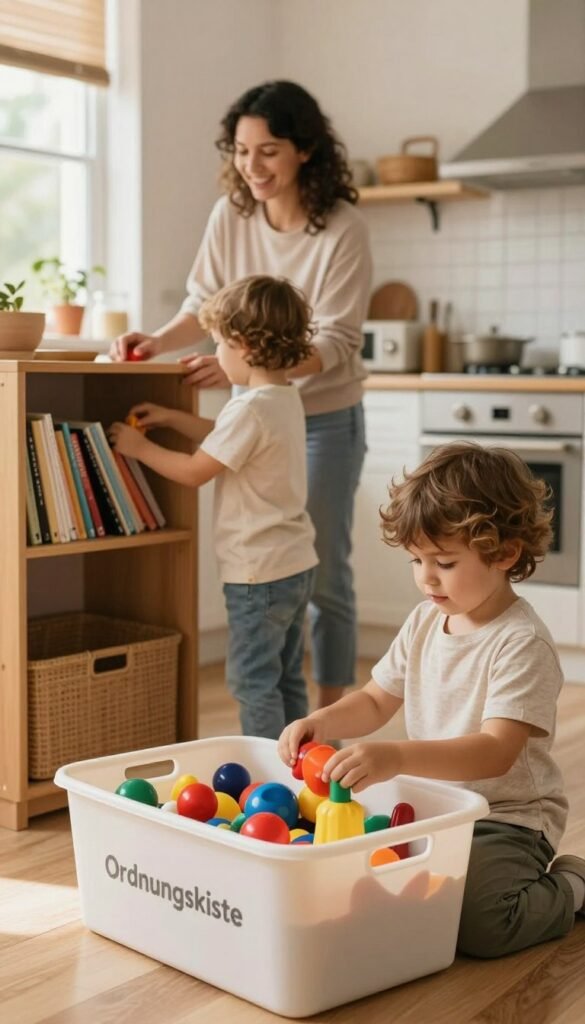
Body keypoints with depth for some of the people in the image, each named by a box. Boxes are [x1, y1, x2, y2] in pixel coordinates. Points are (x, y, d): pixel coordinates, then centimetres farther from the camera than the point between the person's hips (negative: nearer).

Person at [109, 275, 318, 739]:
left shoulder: (250, 409, -21)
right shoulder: (288, 399, 8)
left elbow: (194, 472, -16)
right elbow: (226, 439, 23)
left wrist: (140, 447, -2)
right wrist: (171, 417, 21)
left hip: (259, 572, -10)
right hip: (296, 563, 10)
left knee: (253, 680, 0)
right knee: (286, 676, 17)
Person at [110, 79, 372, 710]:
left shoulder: (342, 231, -18)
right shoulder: (230, 215, -6)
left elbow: (335, 345, -21)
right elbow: (205, 305, 3)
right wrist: (157, 342, -17)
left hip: (324, 418, -4)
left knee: (322, 574, 3)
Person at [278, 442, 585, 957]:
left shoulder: (522, 643, -19)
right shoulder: (425, 622, 4)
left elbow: (496, 752, -29)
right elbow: (377, 701, 12)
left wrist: (396, 757, -42)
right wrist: (321, 722, -9)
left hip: (506, 816, -7)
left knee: (476, 923, -28)